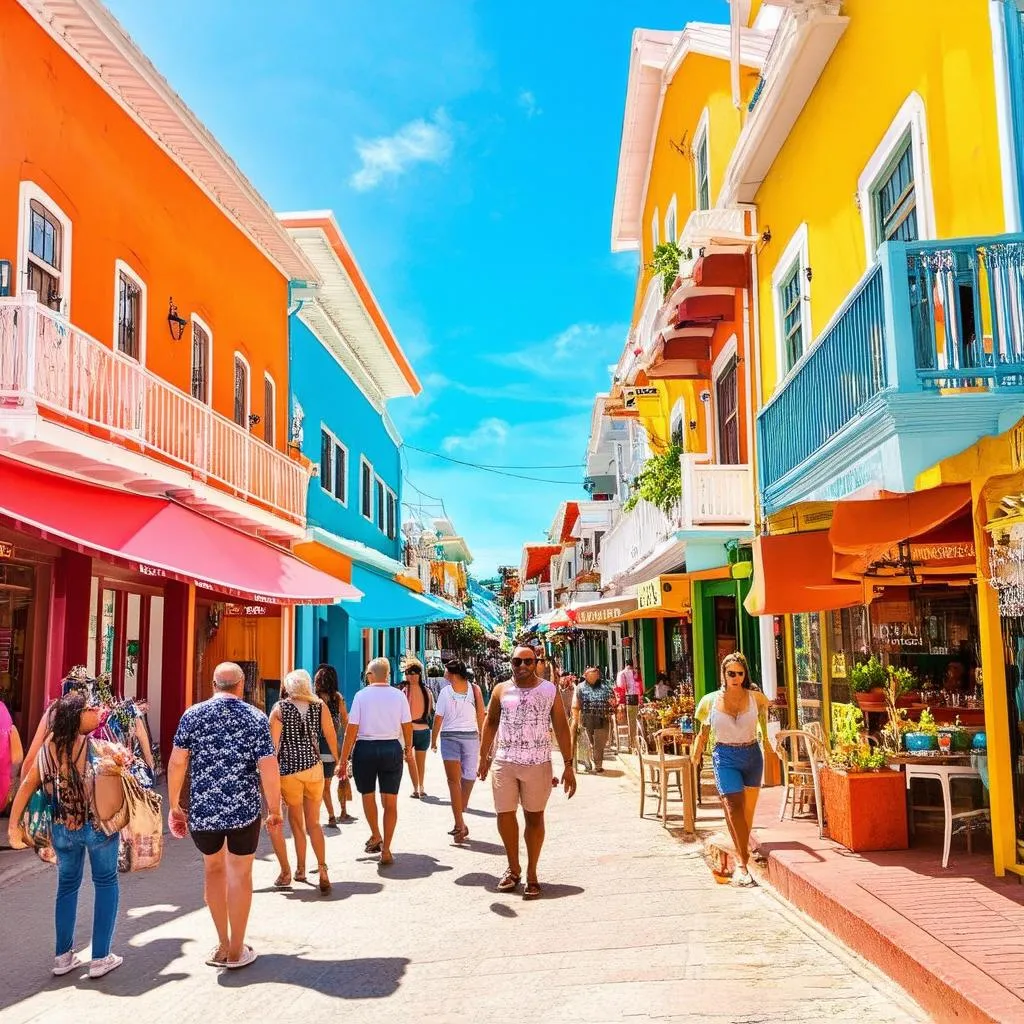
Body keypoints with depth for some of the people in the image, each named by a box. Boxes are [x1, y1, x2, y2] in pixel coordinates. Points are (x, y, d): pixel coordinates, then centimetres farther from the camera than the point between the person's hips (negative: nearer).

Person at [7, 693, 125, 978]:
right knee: (106, 883, 15)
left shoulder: (48, 747, -6)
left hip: (62, 830, 3)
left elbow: (27, 785, -3)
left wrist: (13, 824, 2)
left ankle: (63, 957, 28)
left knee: (67, 885, 24)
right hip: (98, 827, -3)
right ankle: (100, 958, 14)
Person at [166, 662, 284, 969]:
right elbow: (268, 768, -10)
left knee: (213, 869, 22)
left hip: (202, 809, 2)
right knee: (240, 875, 13)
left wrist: (174, 805, 7)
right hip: (244, 809, -1)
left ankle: (223, 945, 25)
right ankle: (236, 951, 22)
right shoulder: (255, 717, -4)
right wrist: (275, 810, 0)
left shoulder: (192, 714, 0)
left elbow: (177, 762, -3)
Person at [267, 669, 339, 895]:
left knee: (297, 823, 13)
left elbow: (273, 743, -7)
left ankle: (299, 870, 20)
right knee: (313, 823, 11)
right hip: (314, 767, 2)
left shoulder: (280, 708, -5)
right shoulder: (319, 706, 0)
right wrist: (337, 760, 17)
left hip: (289, 770, -2)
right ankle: (322, 869, -1)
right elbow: (331, 736, 4)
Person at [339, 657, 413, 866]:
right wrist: (408, 750, 21)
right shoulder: (398, 695, -2)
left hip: (365, 749, -1)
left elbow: (351, 730, -9)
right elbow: (407, 727, 3)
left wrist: (343, 760, -3)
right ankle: (386, 850, 8)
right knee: (390, 801, 8)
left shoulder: (361, 695, -7)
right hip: (392, 748, 1)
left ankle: (375, 837, 33)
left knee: (367, 794, 24)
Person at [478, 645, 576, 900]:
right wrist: (484, 757, 7)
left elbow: (561, 728, 0)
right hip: (504, 763, 2)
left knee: (534, 817, 6)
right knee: (504, 815, 3)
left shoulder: (549, 690, 0)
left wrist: (568, 765, -4)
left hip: (538, 764, -1)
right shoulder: (501, 690, 5)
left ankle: (531, 875, 19)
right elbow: (490, 723, 12)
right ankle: (513, 868, 25)